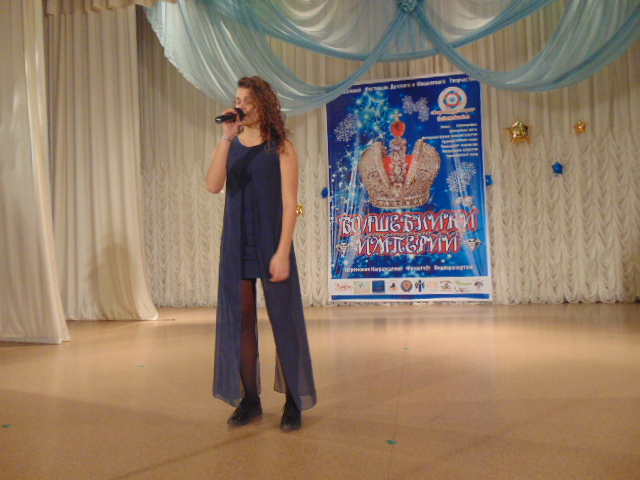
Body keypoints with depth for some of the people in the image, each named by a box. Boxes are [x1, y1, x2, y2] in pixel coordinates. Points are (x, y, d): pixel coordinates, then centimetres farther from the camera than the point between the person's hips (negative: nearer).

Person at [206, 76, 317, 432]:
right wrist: (226, 138, -12)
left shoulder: (280, 147, -2)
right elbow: (214, 186, -7)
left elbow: (289, 202, -7)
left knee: (283, 320, 1)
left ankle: (293, 402, 13)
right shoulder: (233, 146, 9)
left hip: (271, 243, -4)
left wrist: (282, 252, -15)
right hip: (236, 245, 4)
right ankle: (249, 399, 20)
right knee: (239, 321, 7)